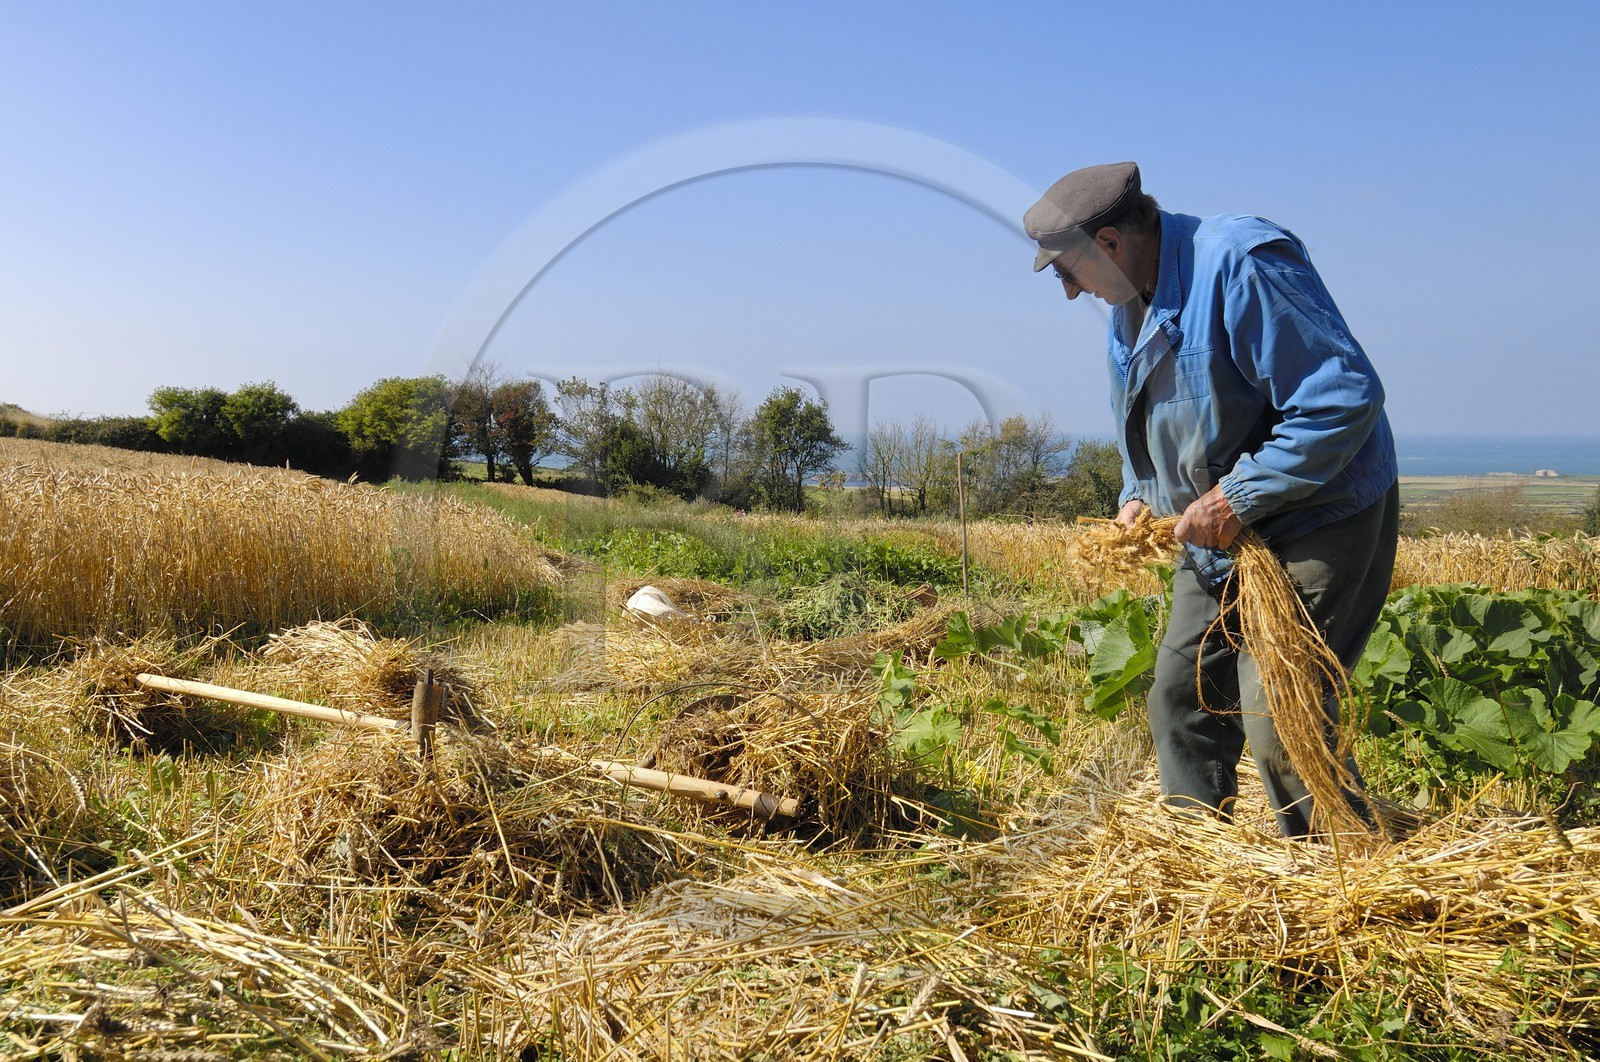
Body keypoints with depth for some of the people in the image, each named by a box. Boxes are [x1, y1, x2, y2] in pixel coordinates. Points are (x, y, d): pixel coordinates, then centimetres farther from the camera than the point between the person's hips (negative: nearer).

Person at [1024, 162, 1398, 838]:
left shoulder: (1240, 264, -23)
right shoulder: (1128, 304, 8)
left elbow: (1347, 395, -27)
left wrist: (1237, 497, -25)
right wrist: (1138, 495, 6)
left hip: (1317, 521, -9)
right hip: (1219, 533, 9)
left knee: (1277, 714, -14)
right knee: (1181, 698, 12)